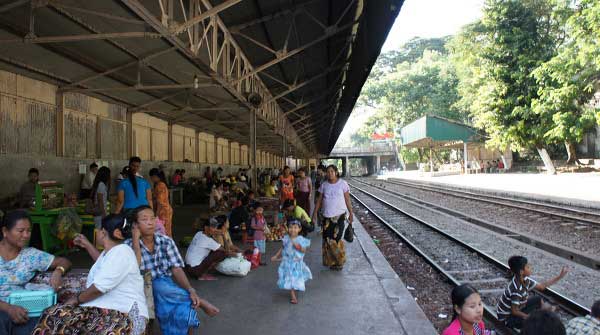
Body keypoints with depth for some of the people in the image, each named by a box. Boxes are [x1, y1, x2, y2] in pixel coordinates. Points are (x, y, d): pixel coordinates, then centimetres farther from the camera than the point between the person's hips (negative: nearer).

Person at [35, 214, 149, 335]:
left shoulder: (121, 251, -12)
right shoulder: (110, 251, 20)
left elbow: (99, 287, -17)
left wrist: (76, 299, -1)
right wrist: (87, 245, 43)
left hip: (126, 312, -10)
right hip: (101, 308, 10)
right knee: (53, 315, -11)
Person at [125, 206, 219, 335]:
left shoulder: (166, 241, 0)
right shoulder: (128, 245, -5)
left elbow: (176, 269, -6)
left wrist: (191, 290, -23)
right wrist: (136, 240, -18)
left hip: (166, 288, 2)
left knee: (183, 309, -30)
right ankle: (199, 302, -16)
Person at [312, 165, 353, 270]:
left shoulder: (343, 183, -2)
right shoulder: (324, 185, 6)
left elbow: (347, 199, 0)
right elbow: (319, 200, 10)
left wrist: (351, 213, -2)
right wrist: (315, 212, 5)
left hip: (339, 215, -3)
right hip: (327, 215, 4)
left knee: (336, 238, -6)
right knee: (327, 238, 4)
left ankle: (339, 262, 9)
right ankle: (330, 261, 19)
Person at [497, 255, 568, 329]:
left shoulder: (525, 280, -8)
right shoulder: (517, 289, -34)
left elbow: (541, 286, 5)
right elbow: (514, 311, -27)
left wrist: (559, 277, 2)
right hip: (507, 318, -9)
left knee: (538, 299, 12)